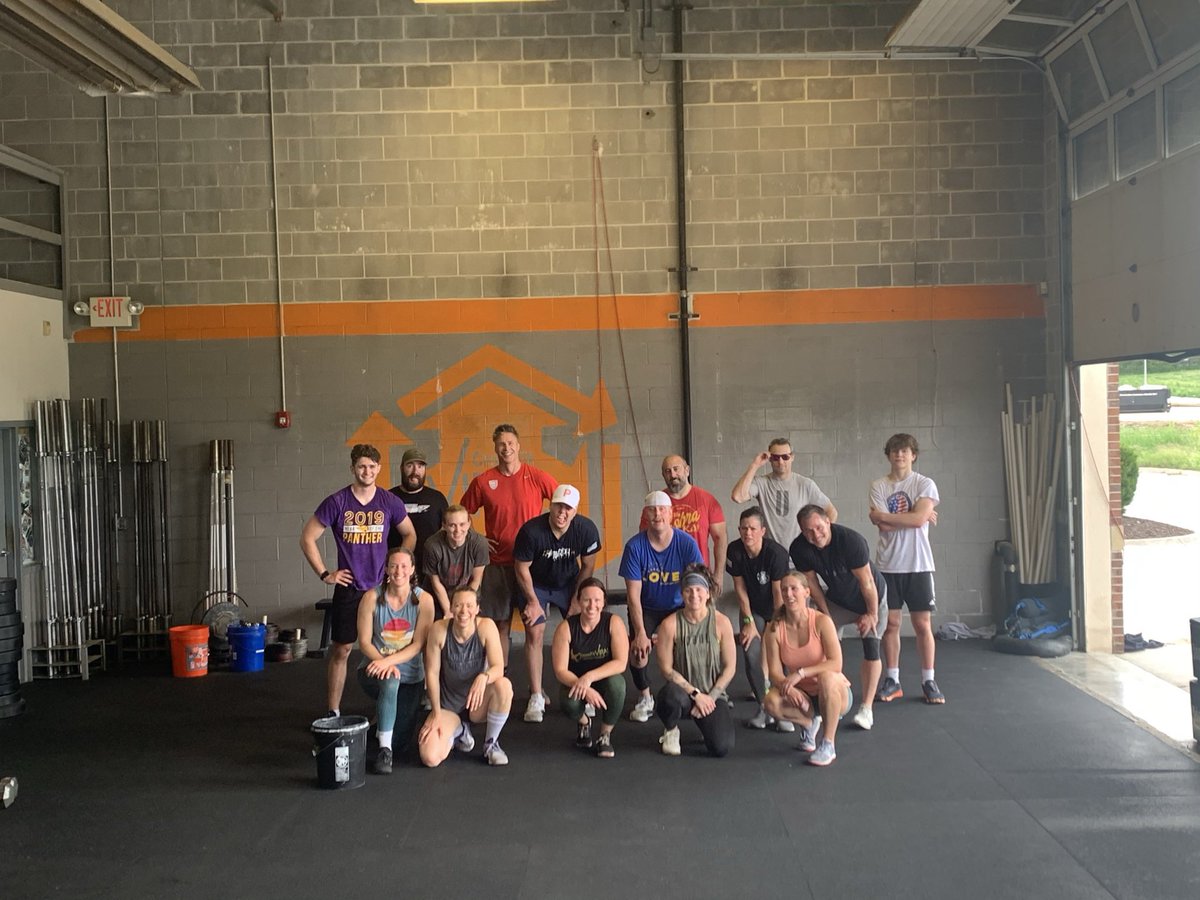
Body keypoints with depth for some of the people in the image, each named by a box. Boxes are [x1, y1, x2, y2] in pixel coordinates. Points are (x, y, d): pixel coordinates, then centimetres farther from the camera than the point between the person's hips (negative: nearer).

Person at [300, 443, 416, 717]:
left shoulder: (389, 502, -1)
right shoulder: (337, 502, -6)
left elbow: (410, 535, 14)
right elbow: (307, 538, -1)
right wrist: (324, 574, -4)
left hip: (381, 587, 1)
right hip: (348, 588, -1)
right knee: (340, 650, 3)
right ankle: (333, 712, 11)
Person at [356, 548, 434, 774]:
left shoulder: (423, 600, -9)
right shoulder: (371, 598, -10)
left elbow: (418, 645, -11)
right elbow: (364, 641, -9)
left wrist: (389, 661, -26)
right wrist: (383, 663, -27)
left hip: (410, 676, 2)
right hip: (375, 669, -1)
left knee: (401, 744, 0)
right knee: (390, 681, -40)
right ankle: (384, 750, -24)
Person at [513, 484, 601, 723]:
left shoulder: (587, 529, -22)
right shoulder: (531, 531, -30)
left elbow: (587, 566, -6)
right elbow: (522, 568, -15)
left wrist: (577, 599, -6)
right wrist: (533, 601, -14)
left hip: (569, 584, 2)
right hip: (536, 585, -2)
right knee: (535, 633, -13)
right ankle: (536, 697, -7)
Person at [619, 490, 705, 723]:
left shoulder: (687, 543, -18)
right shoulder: (635, 546, -19)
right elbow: (633, 593, -17)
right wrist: (640, 632, -24)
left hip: (678, 607, 0)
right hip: (646, 608, 0)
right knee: (637, 651, -22)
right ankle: (645, 697, 8)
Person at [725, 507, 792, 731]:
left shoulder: (776, 553, -27)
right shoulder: (734, 551, -16)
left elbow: (779, 593, -22)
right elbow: (740, 588, -6)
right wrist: (749, 622, -7)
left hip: (776, 610, -3)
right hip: (753, 609, 3)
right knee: (750, 654, -12)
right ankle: (764, 708, 3)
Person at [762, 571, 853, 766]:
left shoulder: (821, 621, -17)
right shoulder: (774, 629, -9)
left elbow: (835, 664, -25)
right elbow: (774, 672, -11)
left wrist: (801, 673, -34)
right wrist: (787, 686, -32)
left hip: (836, 692, -3)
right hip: (801, 696, 3)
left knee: (826, 677, -37)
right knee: (772, 702, -28)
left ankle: (828, 745, -20)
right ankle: (809, 723, 5)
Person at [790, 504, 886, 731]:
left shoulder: (851, 540, -35)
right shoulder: (799, 549, -22)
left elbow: (866, 581, -26)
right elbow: (812, 583, -9)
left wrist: (872, 614, -18)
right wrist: (826, 615, -5)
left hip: (871, 598, -4)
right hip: (837, 599, 4)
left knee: (871, 648, -12)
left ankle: (866, 708, -7)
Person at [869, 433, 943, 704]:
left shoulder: (925, 484, -2)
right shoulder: (878, 486, 2)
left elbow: (918, 519, -16)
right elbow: (882, 525, -10)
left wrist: (885, 515, -9)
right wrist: (919, 517, -9)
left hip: (918, 564, -1)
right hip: (888, 565, 1)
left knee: (923, 624, 2)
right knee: (891, 623, 5)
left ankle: (928, 681, 11)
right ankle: (892, 680, 15)